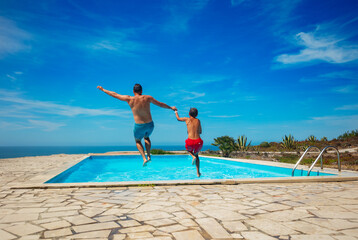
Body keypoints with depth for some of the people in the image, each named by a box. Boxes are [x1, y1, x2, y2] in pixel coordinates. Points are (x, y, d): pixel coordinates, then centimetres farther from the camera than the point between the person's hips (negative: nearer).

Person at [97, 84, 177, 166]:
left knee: (138, 141, 25)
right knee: (146, 137, 33)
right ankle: (149, 156, 27)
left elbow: (115, 95, 4)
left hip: (139, 126, -2)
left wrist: (103, 89, 18)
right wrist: (171, 108, 24)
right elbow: (161, 104, 8)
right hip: (150, 124, 3)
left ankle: (144, 158, 9)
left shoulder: (129, 99, -6)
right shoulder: (148, 98, -2)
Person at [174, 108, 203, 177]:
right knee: (196, 154, 28)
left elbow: (178, 119, 28)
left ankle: (193, 156, 2)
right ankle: (198, 172, 21)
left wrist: (176, 112, 46)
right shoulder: (198, 120, 13)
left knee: (188, 149, 35)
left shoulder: (187, 119, 8)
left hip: (190, 141, -2)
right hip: (199, 141, 2)